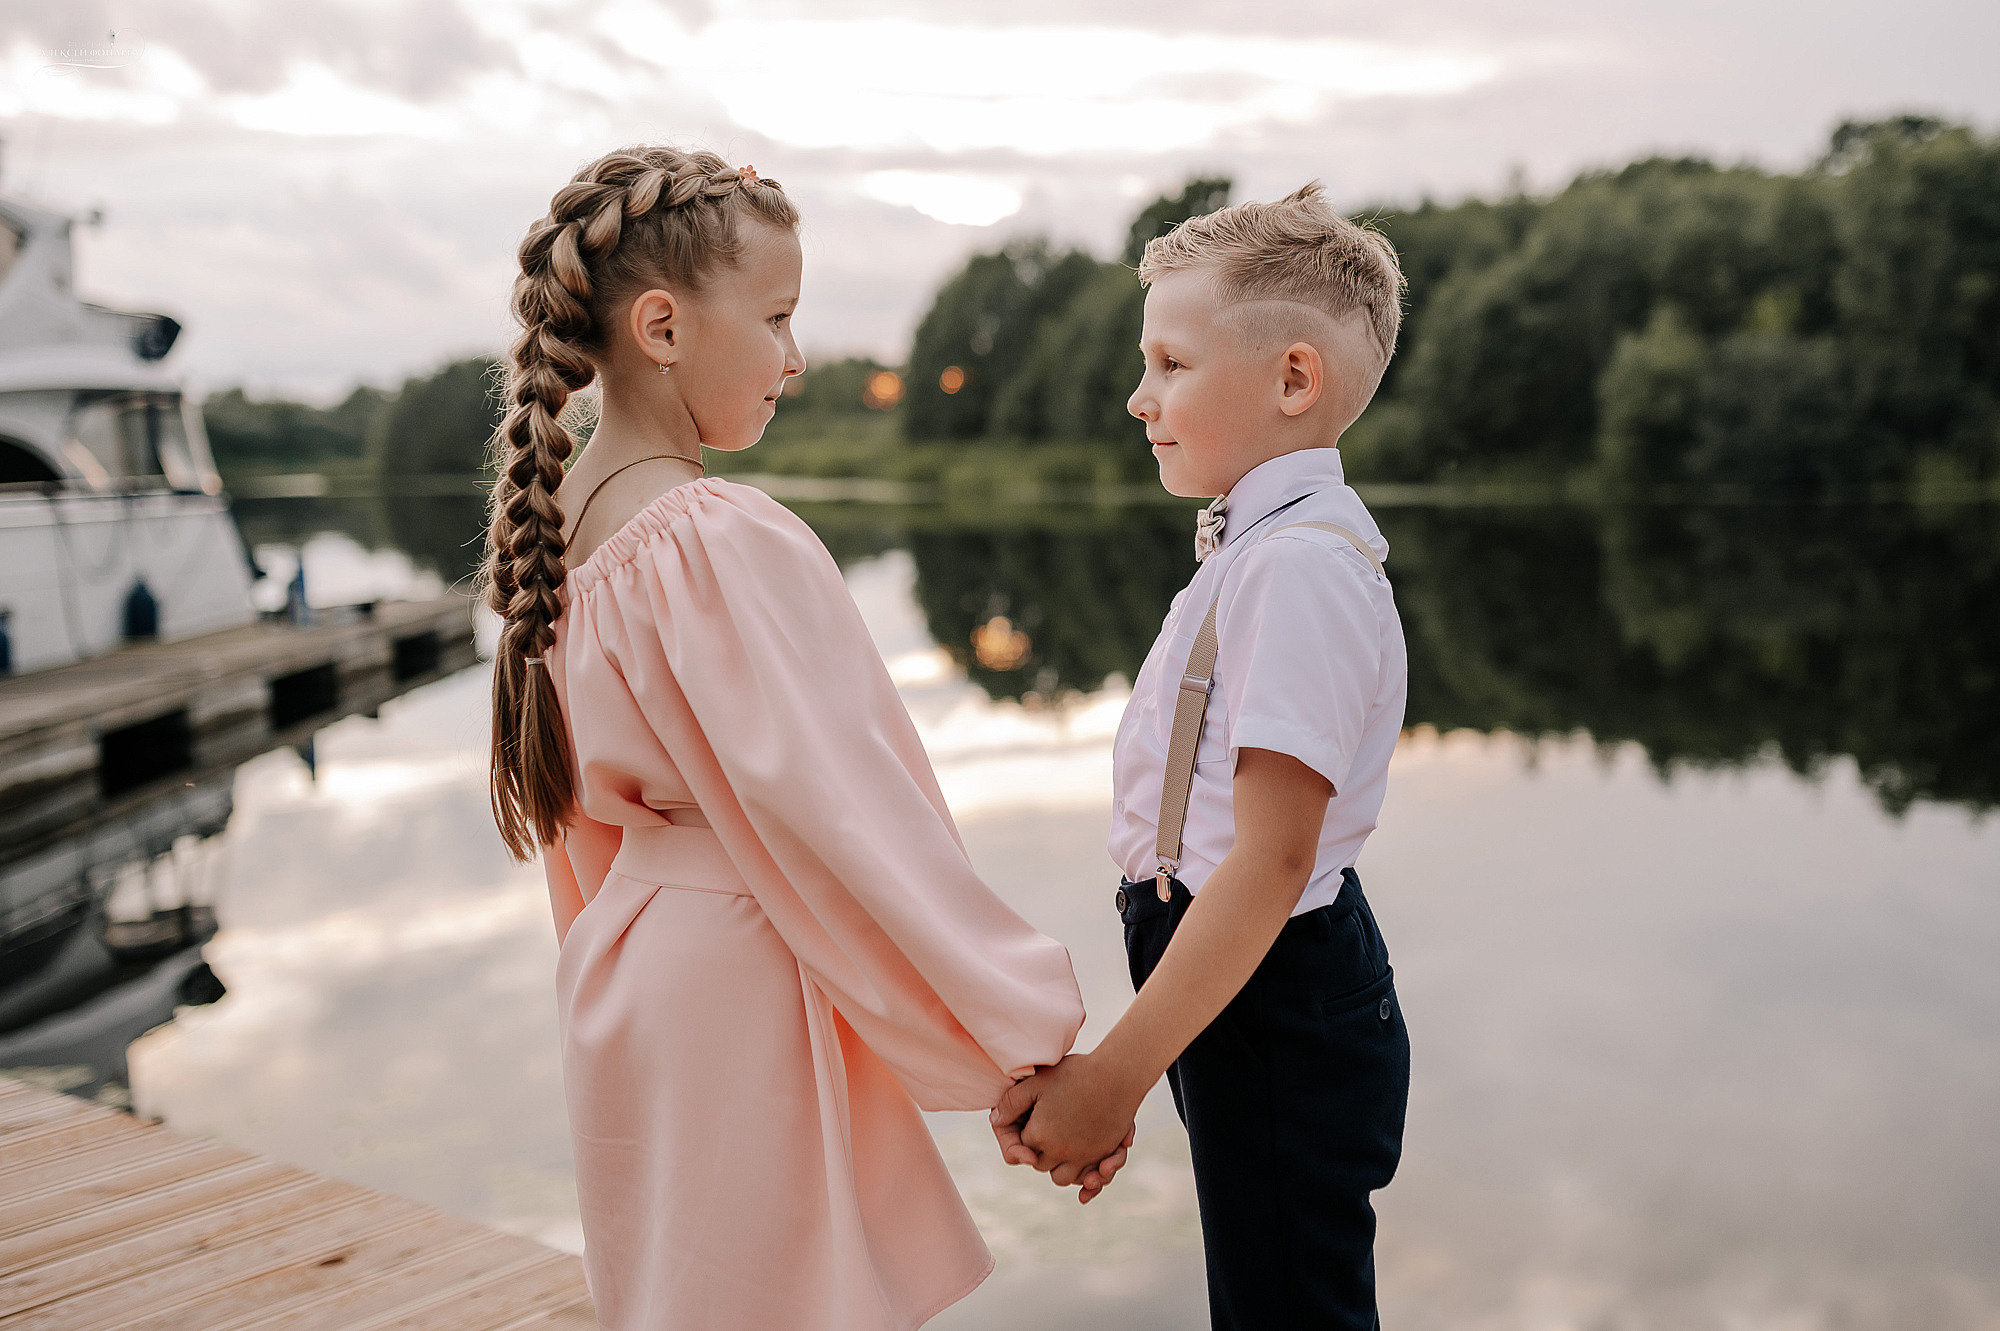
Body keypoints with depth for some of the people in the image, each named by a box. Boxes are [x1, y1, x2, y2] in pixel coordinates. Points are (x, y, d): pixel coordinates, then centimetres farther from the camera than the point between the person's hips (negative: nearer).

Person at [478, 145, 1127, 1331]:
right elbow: (852, 821, -23)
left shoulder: (556, 520, 5)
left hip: (628, 974, 9)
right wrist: (1033, 1053, -17)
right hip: (748, 985, -9)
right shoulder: (728, 544, -22)